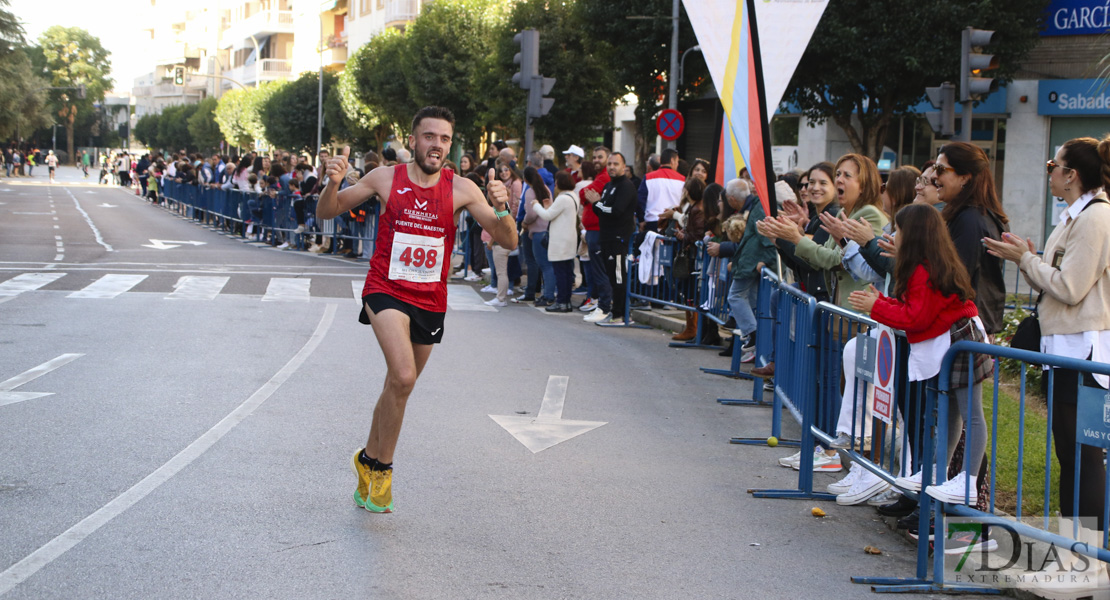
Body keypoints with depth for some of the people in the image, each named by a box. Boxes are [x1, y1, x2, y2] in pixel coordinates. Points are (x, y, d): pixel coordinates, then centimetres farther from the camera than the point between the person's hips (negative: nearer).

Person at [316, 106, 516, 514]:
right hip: (386, 291, -3)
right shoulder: (385, 178, -6)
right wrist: (333, 184, -18)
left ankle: (369, 460, 38)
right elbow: (326, 213, 3)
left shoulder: (461, 189, -6)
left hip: (430, 300, 3)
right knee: (403, 378, -24)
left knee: (399, 386, 15)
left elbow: (508, 242, -10)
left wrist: (501, 209, -30)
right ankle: (382, 467, -5)